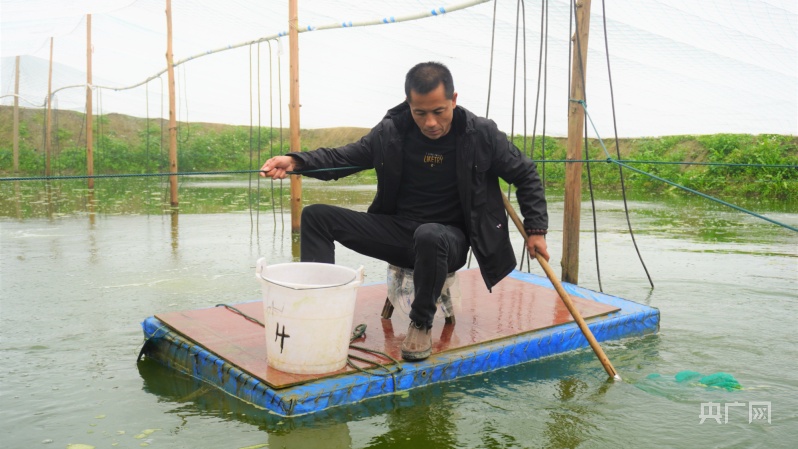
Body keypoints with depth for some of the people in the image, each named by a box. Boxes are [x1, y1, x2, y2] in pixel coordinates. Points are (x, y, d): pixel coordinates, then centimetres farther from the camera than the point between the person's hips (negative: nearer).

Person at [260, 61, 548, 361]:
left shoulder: (481, 134, -8)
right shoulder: (391, 131, -4)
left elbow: (526, 175, 5)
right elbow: (342, 158, 3)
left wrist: (536, 229, -2)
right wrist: (295, 162, -15)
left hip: (449, 238, -3)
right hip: (398, 231, 4)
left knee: (429, 236, -41)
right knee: (316, 216, -9)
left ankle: (422, 323, -16)